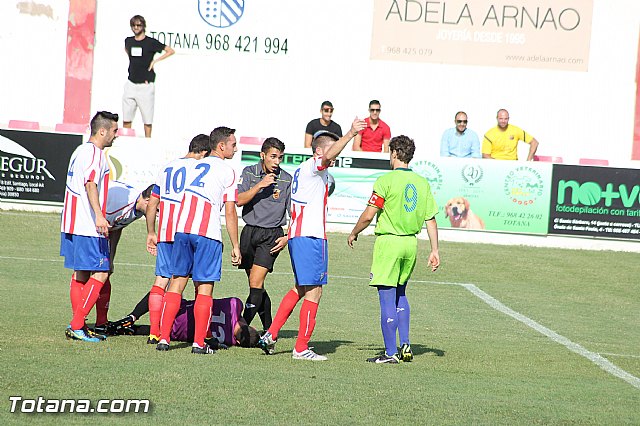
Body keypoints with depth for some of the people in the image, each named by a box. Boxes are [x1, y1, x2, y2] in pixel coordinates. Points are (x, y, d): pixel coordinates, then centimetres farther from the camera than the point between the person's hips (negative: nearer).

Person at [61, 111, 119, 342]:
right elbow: (90, 184, -26)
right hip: (88, 227, -10)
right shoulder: (95, 153, -12)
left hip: (72, 224, 11)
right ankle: (77, 326, -12)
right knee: (100, 274, -9)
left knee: (80, 274, 13)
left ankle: (78, 325, 15)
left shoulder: (80, 151, 19)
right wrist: (99, 215, -35)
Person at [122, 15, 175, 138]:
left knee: (147, 118, -1)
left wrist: (155, 61, -8)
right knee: (126, 118, 5)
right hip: (131, 84, 4)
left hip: (146, 85, -4)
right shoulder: (128, 41, 8)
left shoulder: (151, 42, -5)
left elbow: (171, 51, -3)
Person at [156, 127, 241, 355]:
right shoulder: (227, 171, 1)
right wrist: (235, 246, 1)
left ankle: (164, 338, 5)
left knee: (177, 282, 9)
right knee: (204, 288, 1)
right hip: (208, 234, -5)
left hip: (182, 229, 5)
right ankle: (199, 343, -1)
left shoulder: (193, 167, 18)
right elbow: (230, 212, -4)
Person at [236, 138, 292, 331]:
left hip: (272, 235, -3)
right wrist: (260, 186, -17)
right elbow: (239, 200, -7)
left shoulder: (287, 179, 0)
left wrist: (288, 237, -6)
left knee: (256, 282, -15)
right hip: (250, 232, 3)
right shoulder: (249, 173, 4)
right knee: (257, 286, 7)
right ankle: (269, 329, 19)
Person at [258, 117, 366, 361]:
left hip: (297, 235, 10)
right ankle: (301, 348, -2)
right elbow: (328, 156, -30)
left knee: (300, 289, 20)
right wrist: (351, 134, -40)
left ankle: (271, 334, 16)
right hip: (311, 237, -10)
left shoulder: (302, 170, 20)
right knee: (313, 292, -5)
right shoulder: (313, 167, -9)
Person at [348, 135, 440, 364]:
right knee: (400, 294, 23)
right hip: (411, 243, 6)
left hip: (389, 241, -6)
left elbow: (368, 216, -11)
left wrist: (353, 233, 7)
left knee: (387, 298, -2)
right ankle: (405, 345, 17)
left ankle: (391, 353, -1)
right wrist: (434, 251, 11)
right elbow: (431, 219, 7)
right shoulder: (422, 182, 6)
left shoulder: (386, 181, -11)